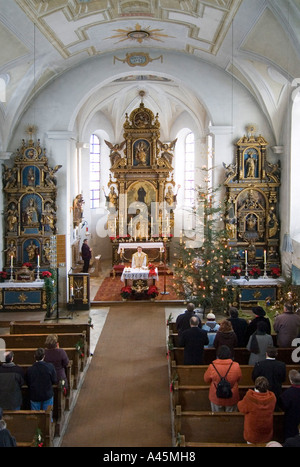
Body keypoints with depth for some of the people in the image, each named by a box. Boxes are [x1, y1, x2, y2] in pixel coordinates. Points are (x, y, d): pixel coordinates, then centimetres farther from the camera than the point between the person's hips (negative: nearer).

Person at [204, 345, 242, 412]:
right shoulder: (236, 366, -18)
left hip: (216, 398, 0)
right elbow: (239, 379, 0)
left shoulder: (212, 367, -20)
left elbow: (206, 379, -3)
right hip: (231, 399, 0)